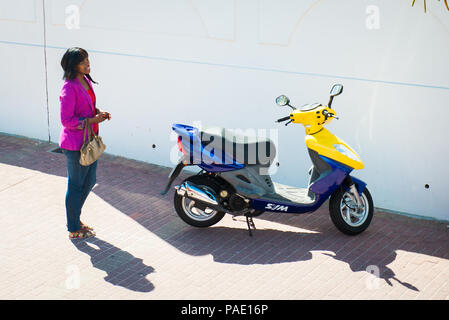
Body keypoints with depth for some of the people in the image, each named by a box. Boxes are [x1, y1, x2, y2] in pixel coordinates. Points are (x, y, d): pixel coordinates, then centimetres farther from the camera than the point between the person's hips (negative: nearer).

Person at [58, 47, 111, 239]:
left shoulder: (86, 81, 8)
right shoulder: (69, 88, -21)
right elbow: (66, 120, -21)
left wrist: (99, 112, 3)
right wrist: (92, 120, -21)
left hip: (89, 141, 9)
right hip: (75, 144, -9)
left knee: (90, 181, 19)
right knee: (76, 185, 4)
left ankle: (75, 218, 37)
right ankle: (74, 229, 18)